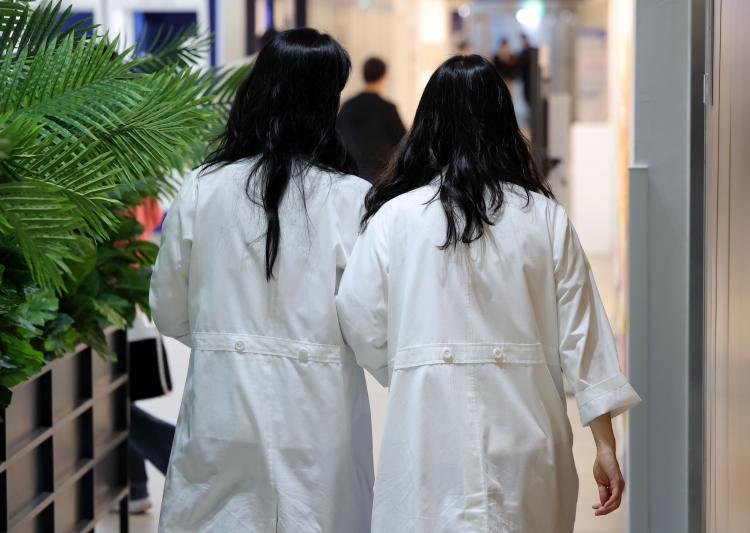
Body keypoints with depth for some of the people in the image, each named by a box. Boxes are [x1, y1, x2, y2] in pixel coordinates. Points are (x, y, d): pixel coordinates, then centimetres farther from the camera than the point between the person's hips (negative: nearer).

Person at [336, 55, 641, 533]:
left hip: (429, 430, -2)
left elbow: (362, 330, 0)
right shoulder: (545, 218, 1)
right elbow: (582, 333, 1)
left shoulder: (395, 216, -3)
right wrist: (606, 447, 7)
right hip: (524, 437, 2)